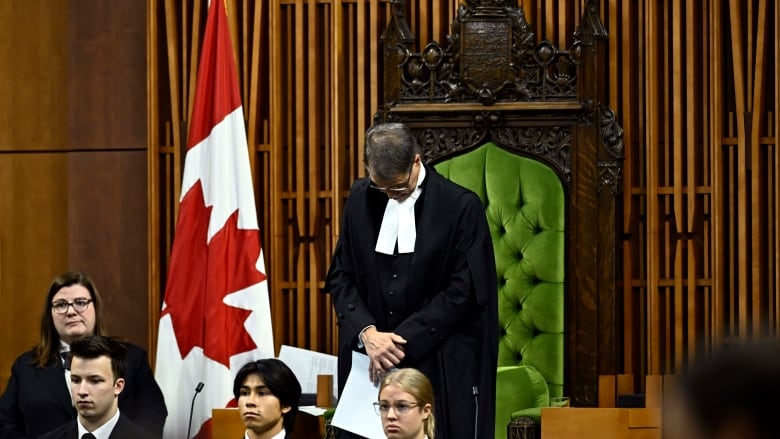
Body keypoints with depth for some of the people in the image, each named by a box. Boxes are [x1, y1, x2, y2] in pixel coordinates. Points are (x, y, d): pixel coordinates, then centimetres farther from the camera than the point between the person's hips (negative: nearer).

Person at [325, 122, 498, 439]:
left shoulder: (461, 207, -7)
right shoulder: (361, 198, 5)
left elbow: (463, 291, -9)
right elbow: (340, 277, 7)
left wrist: (403, 340, -12)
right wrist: (367, 333, -10)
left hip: (441, 369, -3)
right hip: (368, 361, 3)